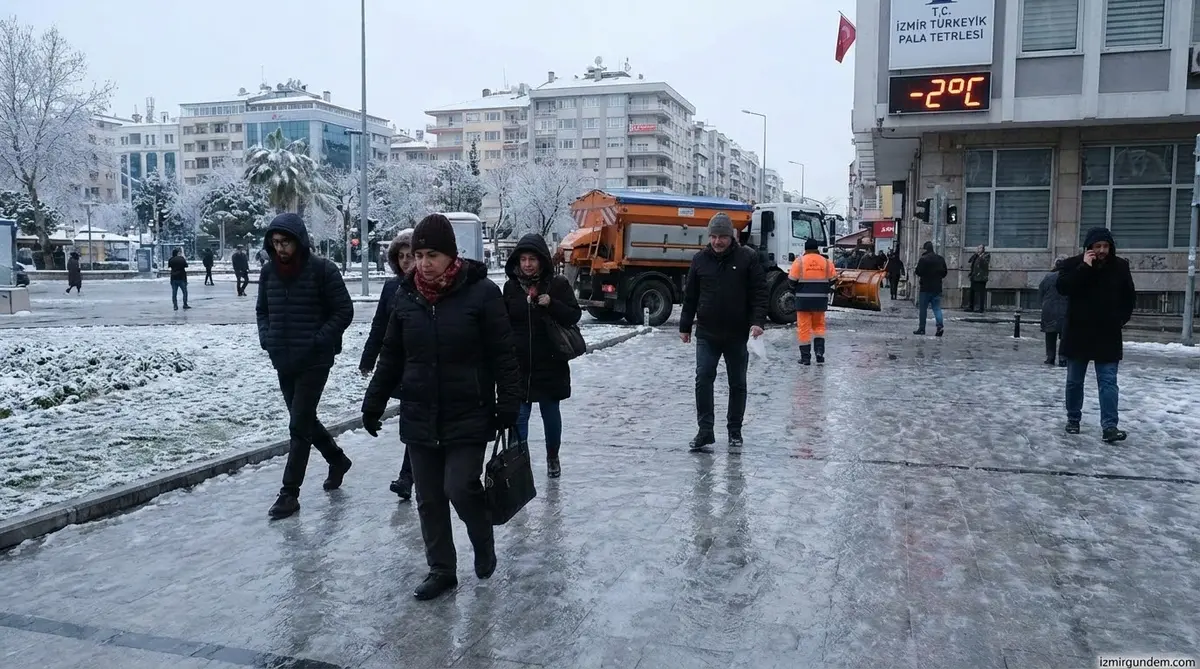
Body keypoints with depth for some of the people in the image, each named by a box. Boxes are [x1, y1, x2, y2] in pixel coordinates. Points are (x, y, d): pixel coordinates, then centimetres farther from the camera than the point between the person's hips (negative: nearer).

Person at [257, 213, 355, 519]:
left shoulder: (322, 270, -12)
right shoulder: (268, 272, 4)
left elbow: (344, 311, -10)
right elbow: (262, 310, 17)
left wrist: (318, 341, -16)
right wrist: (266, 337, 1)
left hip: (314, 361, -6)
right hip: (283, 361, 6)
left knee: (299, 426, -4)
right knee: (305, 420, 17)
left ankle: (289, 493, 4)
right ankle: (337, 460, 40)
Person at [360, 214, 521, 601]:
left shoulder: (481, 292, -11)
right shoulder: (407, 296, 2)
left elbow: (503, 355, -9)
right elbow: (391, 356, 11)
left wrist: (508, 407, -12)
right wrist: (373, 403, 10)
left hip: (468, 417, -4)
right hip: (419, 419, 5)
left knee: (460, 489, -10)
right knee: (429, 500, 10)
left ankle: (484, 545, 21)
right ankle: (441, 570, 26)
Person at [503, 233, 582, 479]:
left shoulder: (558, 284, -4)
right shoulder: (511, 287, 3)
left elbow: (574, 315, -4)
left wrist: (551, 304, -21)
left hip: (550, 364, -1)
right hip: (518, 365, 1)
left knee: (550, 412, 14)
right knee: (519, 415, -2)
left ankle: (553, 458, 34)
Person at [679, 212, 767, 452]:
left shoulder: (747, 258, -2)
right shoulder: (700, 260, 6)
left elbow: (760, 292, -3)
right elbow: (690, 296, 12)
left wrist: (758, 320, -16)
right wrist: (685, 326, 12)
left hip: (737, 335, -1)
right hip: (706, 333, 1)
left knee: (737, 384, 9)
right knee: (703, 380, -8)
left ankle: (735, 431, 22)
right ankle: (705, 432, -3)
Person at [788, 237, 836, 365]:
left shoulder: (799, 261, -5)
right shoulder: (826, 262, 3)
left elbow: (792, 281, -6)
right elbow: (831, 281, 6)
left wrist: (794, 293, 12)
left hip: (803, 299, -3)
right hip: (820, 299, 3)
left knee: (804, 328, 3)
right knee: (819, 325, 18)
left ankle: (805, 357, 4)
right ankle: (819, 350, 4)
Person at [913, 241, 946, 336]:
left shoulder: (923, 259, -13)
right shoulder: (941, 259, 8)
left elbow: (918, 272, -15)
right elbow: (944, 272, 12)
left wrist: (915, 271, 6)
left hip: (926, 288, -5)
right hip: (937, 288, 5)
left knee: (922, 309, 4)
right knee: (937, 308, 7)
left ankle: (921, 328, 7)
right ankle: (940, 325, -10)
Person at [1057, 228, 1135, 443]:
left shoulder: (1120, 267, 2)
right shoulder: (1073, 264, -4)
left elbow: (1129, 297, 13)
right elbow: (1062, 287, -21)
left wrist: (1120, 319, 4)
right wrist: (1085, 267, -24)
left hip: (1108, 335, 1)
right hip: (1078, 334, -1)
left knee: (1108, 381, -5)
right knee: (1074, 381, 10)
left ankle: (1109, 426, -9)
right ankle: (1073, 419, 24)